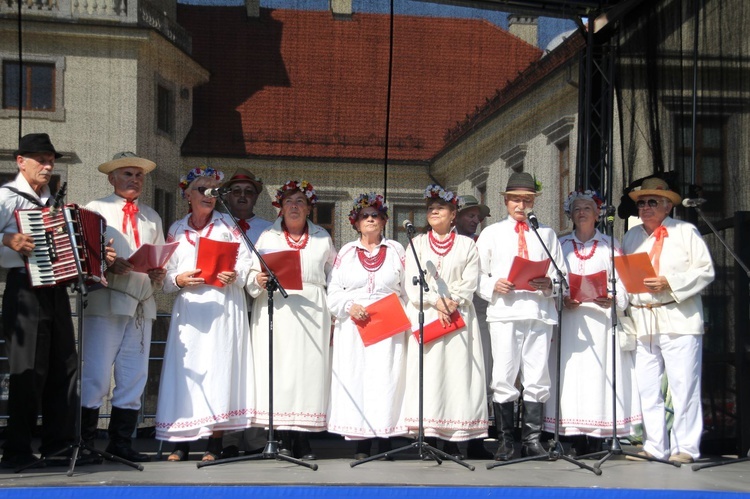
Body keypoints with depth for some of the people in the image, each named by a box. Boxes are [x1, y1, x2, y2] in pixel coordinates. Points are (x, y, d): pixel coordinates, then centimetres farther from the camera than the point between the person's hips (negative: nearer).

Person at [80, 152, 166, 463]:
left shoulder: (152, 218, 20)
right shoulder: (96, 210, 5)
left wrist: (159, 275, -5)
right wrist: (108, 266, -20)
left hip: (143, 305, 5)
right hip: (106, 302, -5)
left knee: (134, 378, 6)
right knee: (96, 377, -7)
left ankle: (121, 441, 14)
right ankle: (85, 442, 3)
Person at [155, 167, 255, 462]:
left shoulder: (227, 224, 11)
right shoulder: (176, 230, 15)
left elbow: (245, 260, 3)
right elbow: (165, 274, 11)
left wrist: (235, 275, -17)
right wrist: (179, 280, -9)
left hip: (223, 307, -2)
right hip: (189, 308, 2)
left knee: (219, 366, -7)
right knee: (187, 368, -3)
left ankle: (215, 443, -3)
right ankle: (182, 441, 2)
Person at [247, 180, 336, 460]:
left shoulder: (322, 237, 17)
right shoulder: (268, 237, 14)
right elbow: (251, 274, 8)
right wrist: (258, 280, -15)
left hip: (312, 311, 1)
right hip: (275, 310, -1)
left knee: (309, 367, -5)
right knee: (278, 366, -7)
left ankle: (302, 440, -1)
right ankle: (284, 439, -2)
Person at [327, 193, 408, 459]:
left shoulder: (396, 250, 12)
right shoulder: (346, 252, 13)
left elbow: (408, 289, 6)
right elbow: (332, 292, 7)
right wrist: (349, 306, -10)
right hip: (353, 328, 1)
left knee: (386, 378, -4)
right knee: (355, 379, -3)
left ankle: (385, 442, 1)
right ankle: (362, 444, 2)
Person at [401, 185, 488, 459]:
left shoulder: (466, 245, 13)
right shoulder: (417, 243, 15)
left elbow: (469, 282, 2)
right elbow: (412, 282, 3)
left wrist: (452, 303, -14)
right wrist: (435, 303, -10)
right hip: (424, 316, 1)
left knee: (456, 371, -5)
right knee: (426, 372, -6)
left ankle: (452, 440, -2)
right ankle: (427, 437, -4)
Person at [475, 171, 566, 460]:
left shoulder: (546, 233, 19)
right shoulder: (491, 233, 15)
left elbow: (562, 274, 14)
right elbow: (477, 275, 10)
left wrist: (549, 284, -8)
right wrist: (494, 286, -10)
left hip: (540, 311, 2)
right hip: (504, 311, -1)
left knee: (537, 379, 1)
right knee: (503, 378, -5)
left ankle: (532, 439, 8)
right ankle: (505, 441, 2)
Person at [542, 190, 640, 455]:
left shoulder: (610, 245, 12)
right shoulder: (561, 245, 16)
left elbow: (621, 281, 4)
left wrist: (612, 300, -15)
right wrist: (562, 299, -8)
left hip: (601, 317, -1)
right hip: (569, 317, 1)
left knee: (599, 372, -7)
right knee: (571, 372, -6)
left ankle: (595, 441, -5)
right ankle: (577, 442, -3)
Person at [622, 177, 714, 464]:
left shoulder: (686, 231, 4)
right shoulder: (632, 236, 18)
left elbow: (705, 271, -3)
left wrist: (669, 283, -14)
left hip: (678, 319, -4)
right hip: (642, 320, 5)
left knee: (683, 386, -5)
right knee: (646, 387, 5)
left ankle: (685, 448, 2)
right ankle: (655, 447, 12)